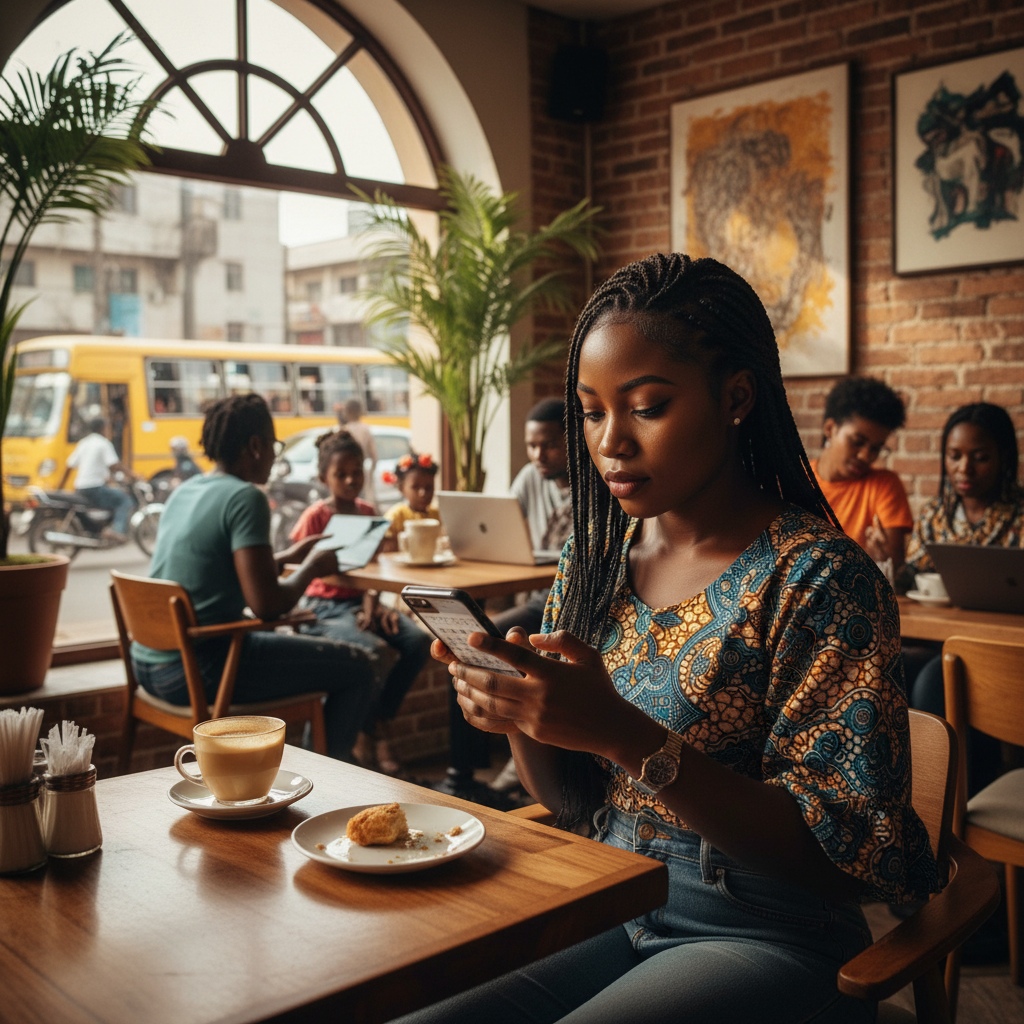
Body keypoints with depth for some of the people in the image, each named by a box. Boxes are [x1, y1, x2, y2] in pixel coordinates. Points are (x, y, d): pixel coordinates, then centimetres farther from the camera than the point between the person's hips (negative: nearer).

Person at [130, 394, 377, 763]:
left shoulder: (184, 491, 11)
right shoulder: (245, 497, -15)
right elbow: (266, 603, -21)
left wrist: (286, 557, 26)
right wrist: (311, 567, -2)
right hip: (196, 670, -10)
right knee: (356, 667, -1)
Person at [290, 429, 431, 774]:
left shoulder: (366, 512, 11)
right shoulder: (314, 517, -6)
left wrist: (372, 601, -9)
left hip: (362, 600, 6)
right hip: (324, 607, -6)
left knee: (419, 641, -18)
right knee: (376, 651, -31)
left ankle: (378, 726, -3)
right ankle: (367, 735, -7)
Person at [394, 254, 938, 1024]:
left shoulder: (818, 579, -16)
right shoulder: (596, 559, 3)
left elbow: (829, 852, -18)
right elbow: (576, 803, 8)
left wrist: (625, 735, -30)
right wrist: (521, 717, -14)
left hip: (763, 937, -4)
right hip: (606, 915, 5)